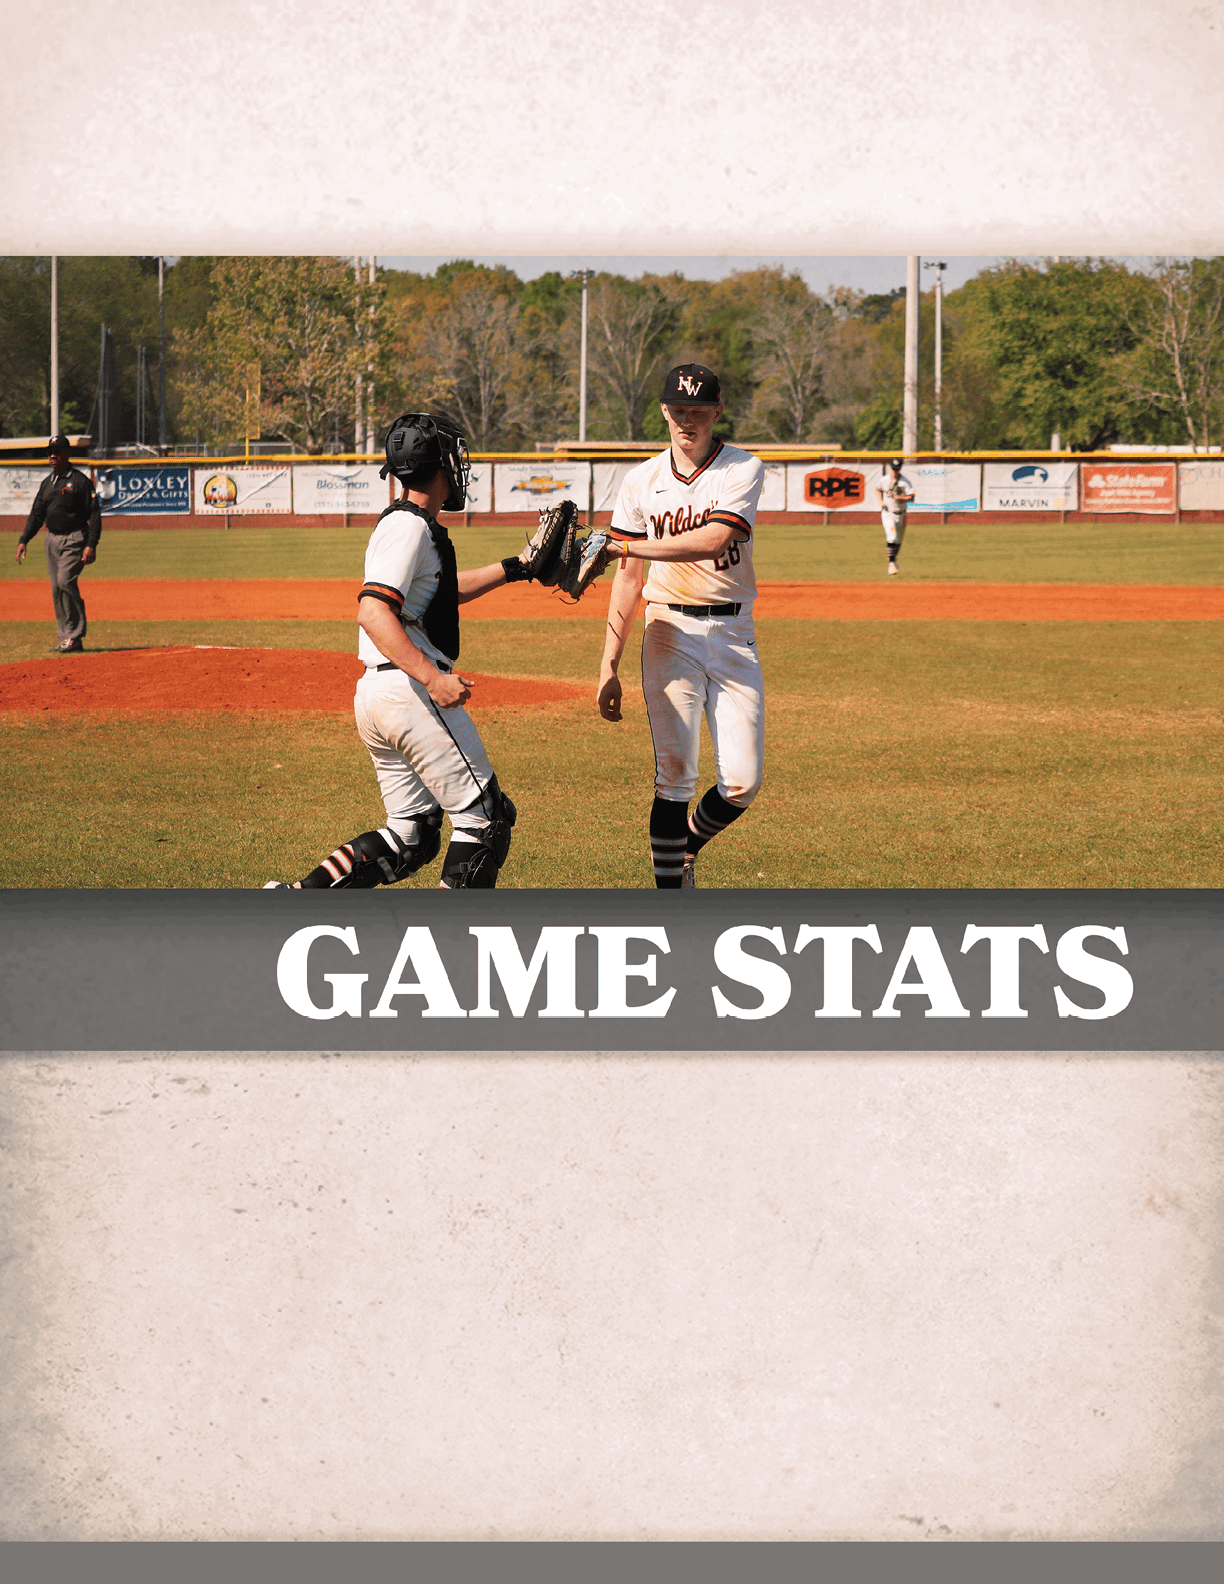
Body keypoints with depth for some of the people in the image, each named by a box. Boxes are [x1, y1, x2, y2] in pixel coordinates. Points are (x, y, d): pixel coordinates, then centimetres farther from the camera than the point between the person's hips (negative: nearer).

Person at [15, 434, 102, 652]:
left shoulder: (80, 481, -7)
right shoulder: (47, 483, 13)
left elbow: (94, 514, -10)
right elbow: (36, 514, 18)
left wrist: (91, 545, -18)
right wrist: (23, 540, 8)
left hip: (74, 539, -7)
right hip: (52, 539, 7)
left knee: (65, 580, -21)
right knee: (56, 588, 5)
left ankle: (75, 636, -15)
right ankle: (65, 638, 10)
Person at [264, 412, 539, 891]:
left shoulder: (405, 524, 18)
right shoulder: (410, 527, -13)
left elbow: (440, 591, 36)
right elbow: (373, 612, -25)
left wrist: (512, 569, 34)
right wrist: (432, 677, -32)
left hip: (374, 694, 10)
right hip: (412, 693, -10)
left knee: (411, 838, 13)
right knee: (485, 818, -1)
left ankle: (295, 898, 3)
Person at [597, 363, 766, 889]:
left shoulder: (743, 470, -2)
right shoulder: (643, 481, 5)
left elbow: (714, 539, -21)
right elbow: (628, 580, 8)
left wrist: (630, 546, -23)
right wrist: (609, 666, 3)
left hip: (733, 634, 0)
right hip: (670, 631, 0)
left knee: (742, 783, -3)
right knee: (675, 775, -9)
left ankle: (685, 847, 25)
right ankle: (669, 886, -4)